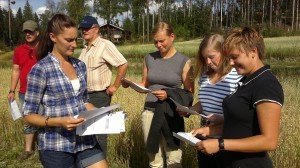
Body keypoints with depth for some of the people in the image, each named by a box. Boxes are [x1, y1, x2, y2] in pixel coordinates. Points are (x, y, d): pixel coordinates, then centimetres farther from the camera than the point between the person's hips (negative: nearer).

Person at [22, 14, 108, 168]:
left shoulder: (80, 65, 7)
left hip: (85, 140, 5)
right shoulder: (40, 69, -11)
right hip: (56, 146, -5)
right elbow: (29, 114, -9)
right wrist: (59, 122, -23)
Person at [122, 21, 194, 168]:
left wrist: (169, 94, -19)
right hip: (149, 112, 4)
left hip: (171, 114, -3)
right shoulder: (149, 58, 7)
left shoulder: (183, 61, -5)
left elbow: (189, 93, -4)